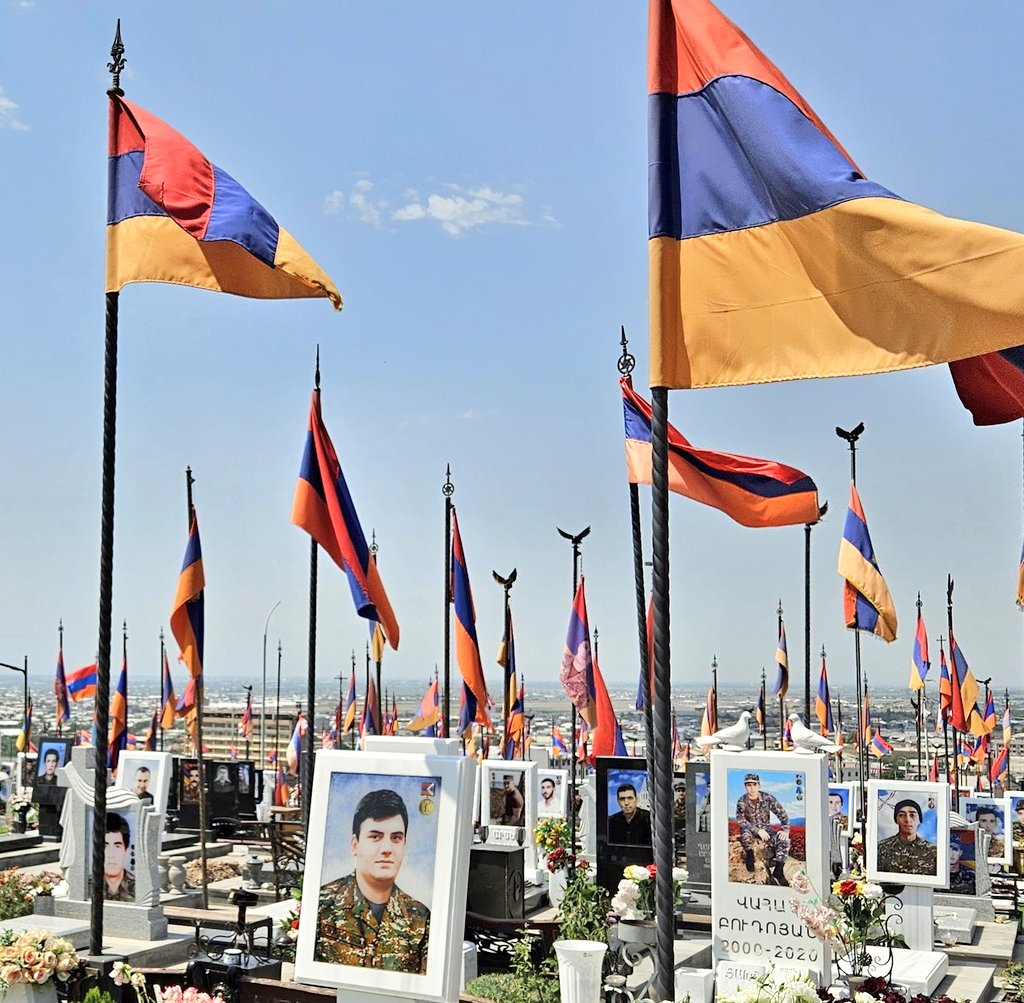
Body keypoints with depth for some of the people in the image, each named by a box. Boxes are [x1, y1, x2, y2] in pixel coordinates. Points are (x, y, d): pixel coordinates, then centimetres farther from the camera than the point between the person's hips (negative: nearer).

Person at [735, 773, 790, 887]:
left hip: (766, 828, 2)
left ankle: (778, 871, -14)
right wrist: (757, 830, -30)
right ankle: (749, 855, -6)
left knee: (784, 840, -23)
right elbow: (741, 820, -19)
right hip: (750, 828, -2)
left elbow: (782, 814, -5)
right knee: (745, 834, -37)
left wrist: (785, 830, -21)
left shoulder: (768, 798, -11)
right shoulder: (742, 801, -14)